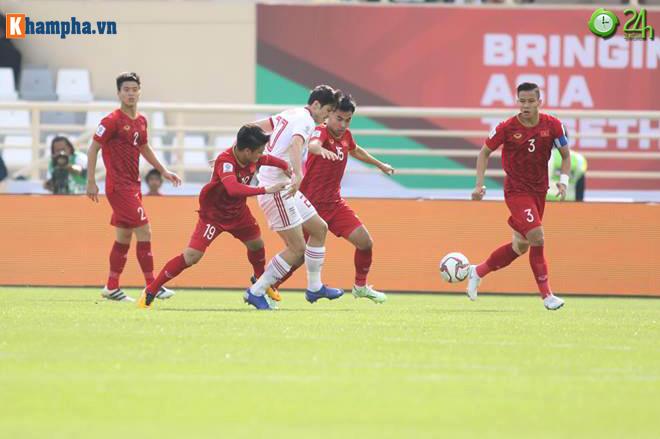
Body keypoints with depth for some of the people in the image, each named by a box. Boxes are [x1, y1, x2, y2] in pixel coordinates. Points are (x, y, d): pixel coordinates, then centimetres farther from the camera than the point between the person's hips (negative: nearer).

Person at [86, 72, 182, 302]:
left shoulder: (141, 121, 11)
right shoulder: (112, 121, -13)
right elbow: (93, 149, -11)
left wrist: (163, 171, 25)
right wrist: (91, 182, -14)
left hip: (132, 186, 9)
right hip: (119, 186, -9)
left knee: (124, 237, 12)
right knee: (144, 232, -11)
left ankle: (112, 288, 20)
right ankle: (151, 287, -8)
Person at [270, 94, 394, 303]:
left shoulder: (346, 135, 5)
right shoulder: (321, 132, -18)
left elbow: (355, 151, 31)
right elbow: (312, 144, -44)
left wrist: (379, 164, 43)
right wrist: (319, 149, -68)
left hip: (335, 203, 7)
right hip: (312, 205, -7)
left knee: (365, 242, 0)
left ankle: (361, 286, 23)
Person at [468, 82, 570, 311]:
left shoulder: (553, 125, -6)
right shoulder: (507, 128, -12)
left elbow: (565, 155, 5)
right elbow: (485, 152, 2)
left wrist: (563, 181, -11)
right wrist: (480, 184, -6)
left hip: (539, 190, 5)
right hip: (516, 190, -5)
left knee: (520, 246, 12)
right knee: (537, 238, -19)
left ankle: (477, 272, 31)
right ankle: (547, 295, -9)